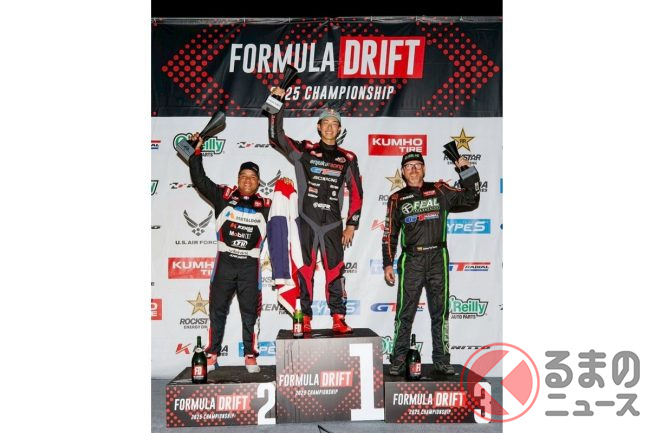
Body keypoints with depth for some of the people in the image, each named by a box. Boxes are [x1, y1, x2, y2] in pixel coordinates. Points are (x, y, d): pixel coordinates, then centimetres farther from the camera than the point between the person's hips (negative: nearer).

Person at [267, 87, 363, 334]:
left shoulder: (347, 159, 9)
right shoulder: (304, 151, 6)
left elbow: (356, 194, 10)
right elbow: (276, 138, -4)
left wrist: (351, 225, 5)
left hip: (333, 224, 1)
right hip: (307, 222, -1)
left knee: (335, 271, 0)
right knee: (305, 270, 3)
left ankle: (338, 319, 7)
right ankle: (304, 320, 11)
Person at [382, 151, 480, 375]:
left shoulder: (440, 191, 10)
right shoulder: (397, 199, 10)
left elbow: (470, 201, 12)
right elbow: (389, 234, 10)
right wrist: (388, 264, 4)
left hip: (438, 258, 1)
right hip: (411, 260, 0)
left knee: (440, 311, 6)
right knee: (405, 312, -1)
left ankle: (441, 359, 16)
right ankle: (399, 359, 8)